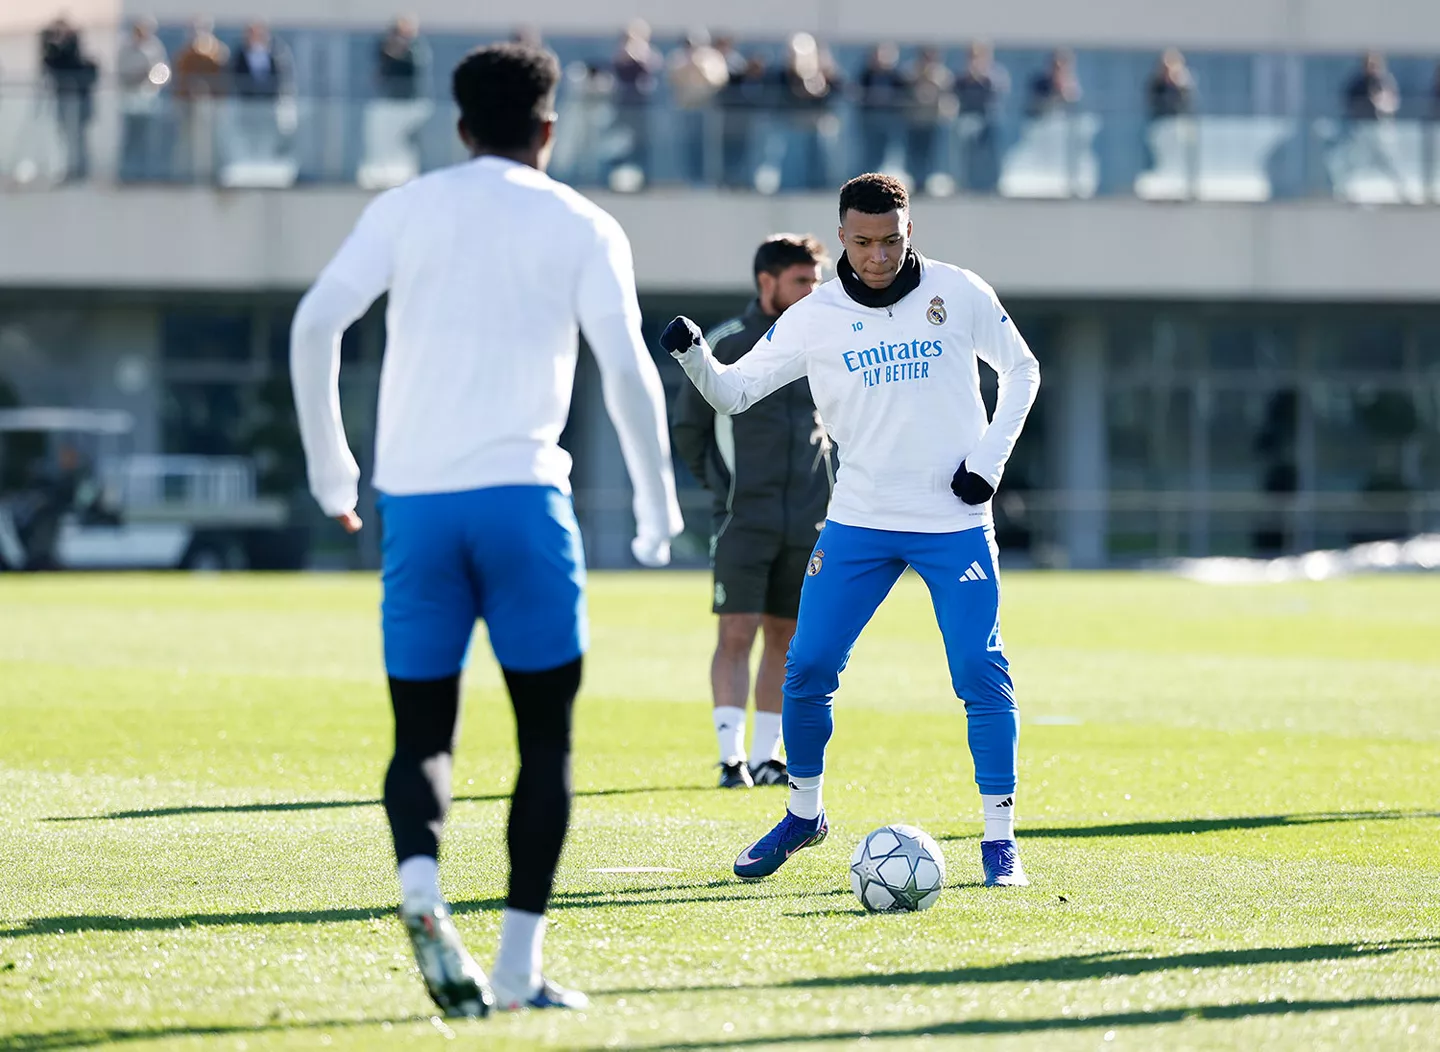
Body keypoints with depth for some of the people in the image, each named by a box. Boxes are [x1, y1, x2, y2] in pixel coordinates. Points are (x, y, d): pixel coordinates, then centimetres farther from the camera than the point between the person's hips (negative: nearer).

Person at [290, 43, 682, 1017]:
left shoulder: (406, 210, 11)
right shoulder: (582, 226, 6)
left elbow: (315, 324, 1)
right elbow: (627, 369, -2)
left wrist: (330, 468, 11)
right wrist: (659, 509, 7)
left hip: (414, 499, 2)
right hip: (521, 495, -2)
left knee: (423, 735, 9)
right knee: (546, 733, 9)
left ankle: (421, 885, -22)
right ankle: (520, 964, 1)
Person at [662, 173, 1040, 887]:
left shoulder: (958, 293, -3)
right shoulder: (815, 318, -3)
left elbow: (1021, 369, 10)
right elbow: (733, 391, -1)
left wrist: (989, 458, -1)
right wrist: (692, 354, -22)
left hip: (956, 521, -1)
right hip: (860, 520, 1)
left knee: (981, 673, -8)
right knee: (807, 669, -3)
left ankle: (999, 837, 2)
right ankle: (803, 813, 18)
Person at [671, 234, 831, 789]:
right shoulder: (725, 346, -4)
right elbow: (687, 427, 4)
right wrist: (722, 484, 1)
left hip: (806, 523, 4)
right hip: (743, 521, -4)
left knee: (785, 638, 6)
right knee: (736, 635, -10)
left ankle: (765, 756, 12)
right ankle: (731, 755, -11)